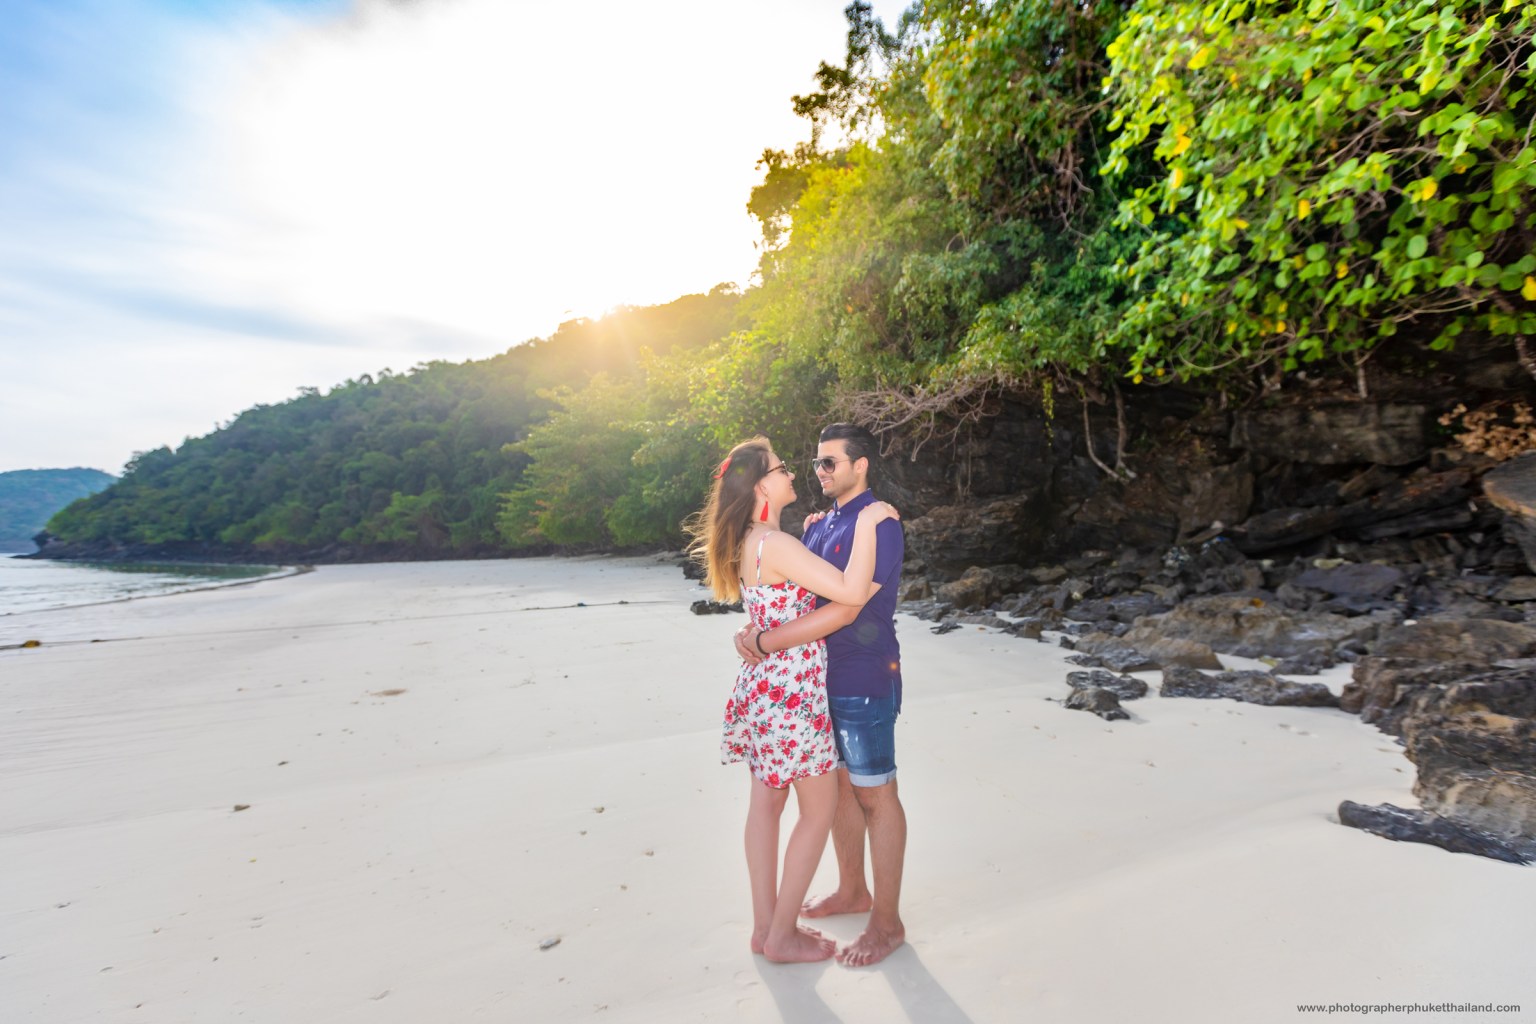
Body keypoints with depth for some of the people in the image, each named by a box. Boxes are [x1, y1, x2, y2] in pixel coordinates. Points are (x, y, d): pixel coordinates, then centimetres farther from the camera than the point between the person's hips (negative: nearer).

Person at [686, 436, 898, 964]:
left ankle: (765, 925, 31)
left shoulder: (750, 543, 8)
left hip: (763, 686, 9)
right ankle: (782, 936, 22)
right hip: (791, 695, -9)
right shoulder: (776, 544, -22)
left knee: (766, 802, 17)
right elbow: (852, 591, -29)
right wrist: (866, 523, -20)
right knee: (820, 809, 8)